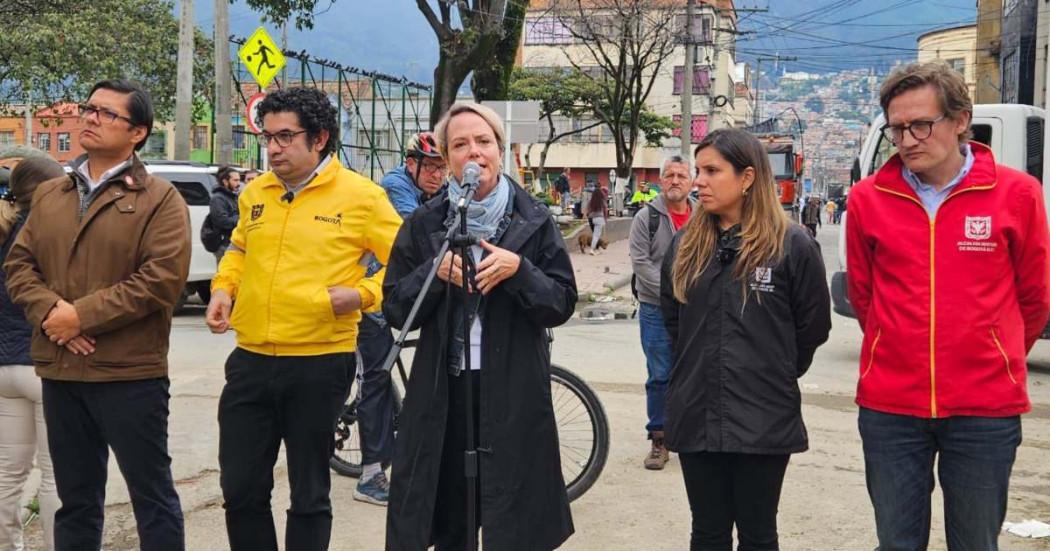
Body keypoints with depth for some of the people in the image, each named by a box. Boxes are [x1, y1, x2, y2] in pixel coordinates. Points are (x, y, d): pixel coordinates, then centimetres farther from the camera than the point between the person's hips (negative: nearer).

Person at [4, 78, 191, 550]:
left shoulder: (160, 199, -5)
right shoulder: (49, 195, 13)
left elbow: (162, 279, -16)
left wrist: (81, 315, -16)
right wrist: (48, 311, -10)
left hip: (131, 374, -5)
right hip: (60, 372, 6)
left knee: (152, 496, 4)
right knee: (76, 500, 16)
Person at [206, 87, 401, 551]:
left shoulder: (361, 196, -6)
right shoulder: (255, 193, 9)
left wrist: (361, 293, -18)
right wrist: (223, 288, 7)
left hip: (320, 364, -5)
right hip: (250, 360, 5)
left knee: (309, 494, 9)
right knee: (241, 491, 11)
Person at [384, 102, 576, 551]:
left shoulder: (534, 222, 2)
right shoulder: (424, 224, 5)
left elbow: (562, 306, 0)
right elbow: (394, 309, 3)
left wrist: (519, 270, -16)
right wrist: (435, 272, -13)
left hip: (514, 393, -1)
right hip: (441, 391, 2)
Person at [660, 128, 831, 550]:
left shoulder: (793, 245, -8)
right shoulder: (685, 247, 6)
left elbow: (813, 327, 0)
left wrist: (775, 376, 8)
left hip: (764, 420, -4)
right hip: (696, 416, 4)